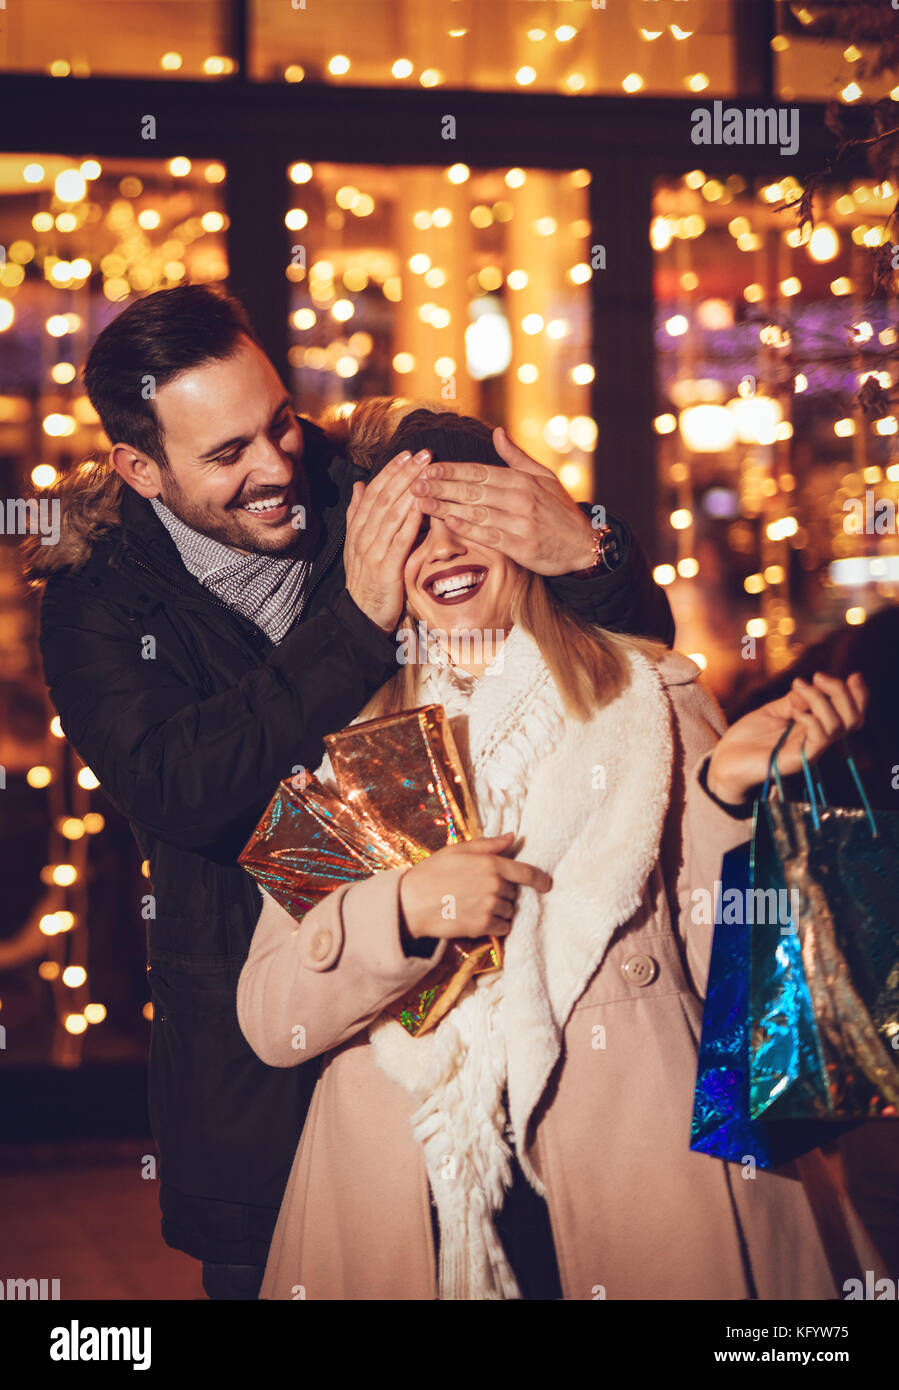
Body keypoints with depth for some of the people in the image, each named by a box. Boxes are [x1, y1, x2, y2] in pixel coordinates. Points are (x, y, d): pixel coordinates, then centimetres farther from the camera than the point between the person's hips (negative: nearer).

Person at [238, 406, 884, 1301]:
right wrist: (404, 908, -14)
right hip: (406, 1187, 1)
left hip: (636, 1158, 0)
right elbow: (268, 1024, 0)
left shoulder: (649, 697, 6)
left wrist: (725, 790, -14)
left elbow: (723, 973, -1)